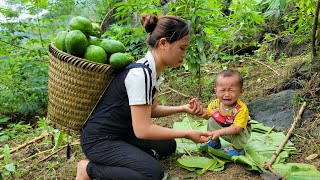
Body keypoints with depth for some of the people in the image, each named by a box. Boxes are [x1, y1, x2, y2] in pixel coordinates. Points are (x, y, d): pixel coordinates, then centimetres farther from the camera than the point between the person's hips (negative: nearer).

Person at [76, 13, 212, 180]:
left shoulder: (153, 70, 0)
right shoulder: (140, 73, -28)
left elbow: (150, 110, 12)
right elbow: (143, 130, -27)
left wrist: (183, 108, 0)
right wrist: (187, 134, -18)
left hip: (122, 133, 10)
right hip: (99, 140, -10)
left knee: (168, 146, 15)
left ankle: (112, 163, 8)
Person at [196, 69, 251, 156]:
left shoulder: (241, 109, -36)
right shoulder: (215, 104, -20)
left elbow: (237, 128, -40)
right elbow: (208, 115, 0)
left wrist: (219, 132, -47)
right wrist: (201, 111, -23)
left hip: (241, 133, -5)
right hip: (223, 128, 5)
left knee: (237, 133, -34)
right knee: (211, 121, -12)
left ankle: (238, 149, 0)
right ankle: (214, 142, 13)